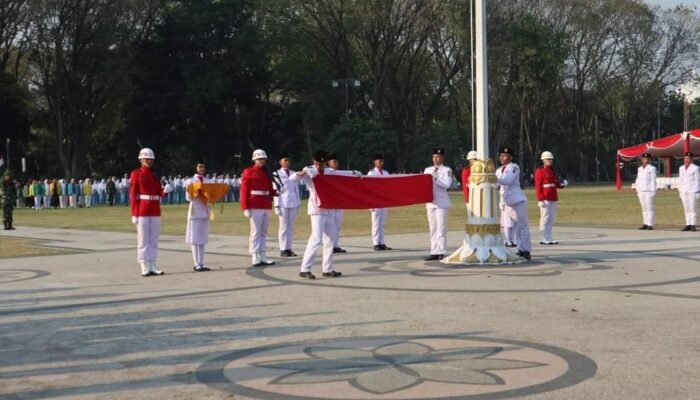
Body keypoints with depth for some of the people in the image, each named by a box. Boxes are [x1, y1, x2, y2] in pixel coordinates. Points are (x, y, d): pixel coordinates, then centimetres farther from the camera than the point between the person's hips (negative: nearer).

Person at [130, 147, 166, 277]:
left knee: (154, 240, 7)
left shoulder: (154, 175, 13)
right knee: (143, 240, -3)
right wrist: (134, 215, -12)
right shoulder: (136, 174, -3)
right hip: (142, 211, -6)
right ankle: (144, 268, 0)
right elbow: (132, 195, -7)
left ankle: (153, 266, 11)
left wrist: (165, 190, -10)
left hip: (155, 211, 6)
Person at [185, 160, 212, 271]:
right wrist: (197, 194, -26)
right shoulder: (190, 181, -2)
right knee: (195, 238, -4)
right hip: (195, 211, -5)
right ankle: (196, 264, -1)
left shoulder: (208, 181, 11)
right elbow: (188, 198, -9)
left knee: (202, 238, 6)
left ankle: (201, 263, 8)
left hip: (205, 211, 5)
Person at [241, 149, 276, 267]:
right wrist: (246, 208, -13)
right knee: (255, 232, -4)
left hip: (266, 207, 6)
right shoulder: (249, 172, -2)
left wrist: (275, 192, -3)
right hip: (255, 207, -6)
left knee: (263, 232, 9)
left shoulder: (267, 173, 15)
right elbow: (244, 191, -7)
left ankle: (263, 257, 13)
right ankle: (256, 258, -1)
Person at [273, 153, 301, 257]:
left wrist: (298, 204, 11)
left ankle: (289, 248, 9)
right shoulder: (277, 174, 1)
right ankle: (283, 249, 1)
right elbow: (276, 191, -3)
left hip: (293, 203, 4)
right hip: (283, 203, -4)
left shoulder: (294, 174, 12)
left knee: (291, 227, 5)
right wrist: (276, 205, -8)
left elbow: (296, 189, 14)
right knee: (284, 227, -3)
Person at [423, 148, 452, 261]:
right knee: (433, 228, 6)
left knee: (441, 228, -6)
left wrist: (434, 179, -15)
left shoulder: (447, 170, 0)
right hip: (430, 202, 5)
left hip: (442, 202, -5)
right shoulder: (427, 170, 15)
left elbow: (447, 184, -14)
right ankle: (434, 252, 10)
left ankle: (441, 252, -4)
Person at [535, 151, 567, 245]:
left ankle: (548, 238, 14)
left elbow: (556, 185, 23)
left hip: (553, 198, 8)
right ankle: (543, 239, -2)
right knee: (545, 218, -6)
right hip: (545, 199, -8)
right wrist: (540, 200, -18)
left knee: (551, 218, 9)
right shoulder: (540, 171, -6)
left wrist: (562, 183, 0)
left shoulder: (552, 171, 17)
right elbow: (538, 186, -11)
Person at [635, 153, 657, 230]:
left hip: (649, 191, -6)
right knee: (644, 208, 7)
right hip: (641, 191, 6)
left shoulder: (652, 168, -3)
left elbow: (653, 180, -6)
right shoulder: (639, 169, 15)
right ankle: (645, 224, 9)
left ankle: (650, 225, -9)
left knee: (649, 208, -8)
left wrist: (653, 191, -11)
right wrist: (637, 190, 13)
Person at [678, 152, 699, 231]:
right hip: (683, 191, 5)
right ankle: (688, 225, 6)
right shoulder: (681, 168, 13)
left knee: (692, 208, -8)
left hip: (692, 191, -5)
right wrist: (680, 191, 11)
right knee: (686, 209, 5)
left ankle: (693, 225, -8)